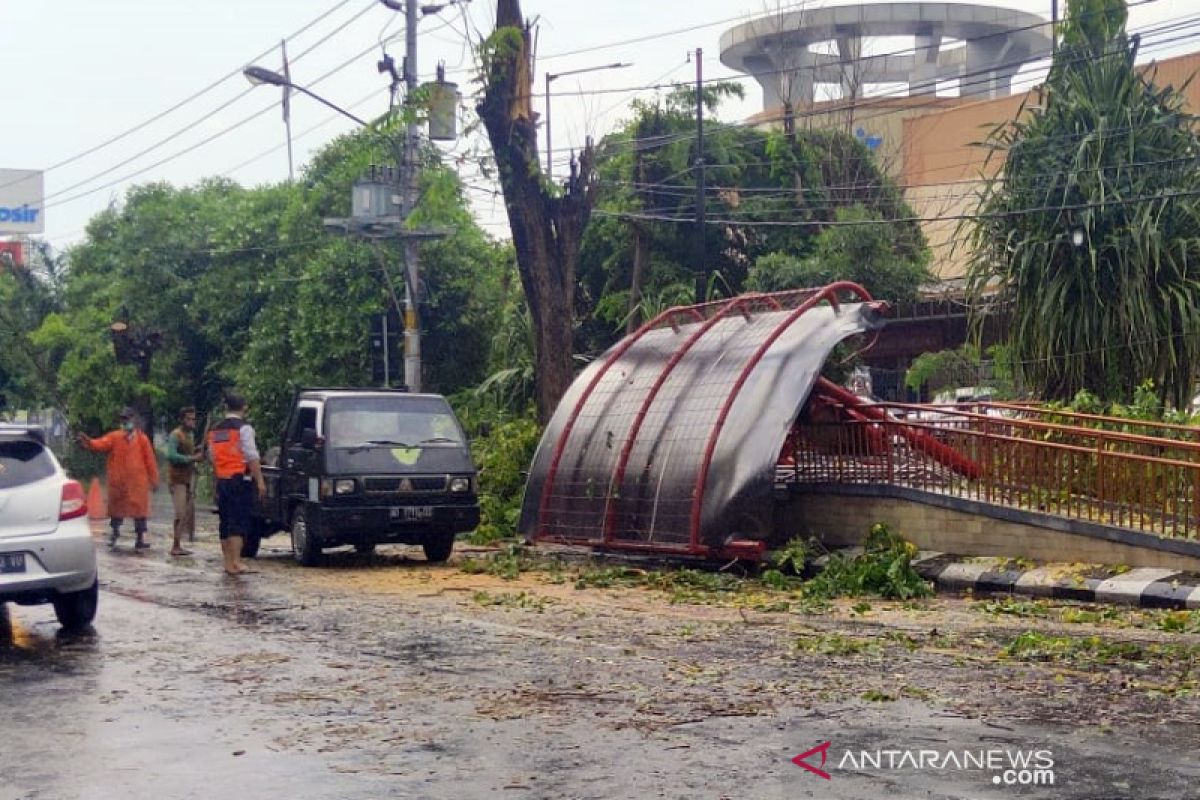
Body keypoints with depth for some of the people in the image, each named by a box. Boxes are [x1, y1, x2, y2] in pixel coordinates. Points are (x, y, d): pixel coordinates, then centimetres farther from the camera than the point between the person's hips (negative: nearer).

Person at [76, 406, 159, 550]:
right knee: (116, 506, 11)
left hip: (137, 481, -1)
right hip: (118, 480, 1)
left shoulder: (142, 439, 3)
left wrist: (153, 480, 3)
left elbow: (150, 460, 4)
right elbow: (101, 444, -12)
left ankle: (141, 538, 5)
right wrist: (88, 442, -32)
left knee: (140, 506, -2)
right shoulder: (114, 437, 5)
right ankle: (115, 531, 32)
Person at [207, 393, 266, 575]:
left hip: (222, 480, 7)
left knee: (226, 522, 11)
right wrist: (260, 480, -12)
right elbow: (252, 457, -14)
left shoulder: (215, 430, 14)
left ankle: (228, 562, 14)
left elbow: (212, 457, 18)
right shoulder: (243, 427, -8)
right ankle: (236, 562, -16)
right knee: (239, 523, -9)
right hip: (240, 480, -7)